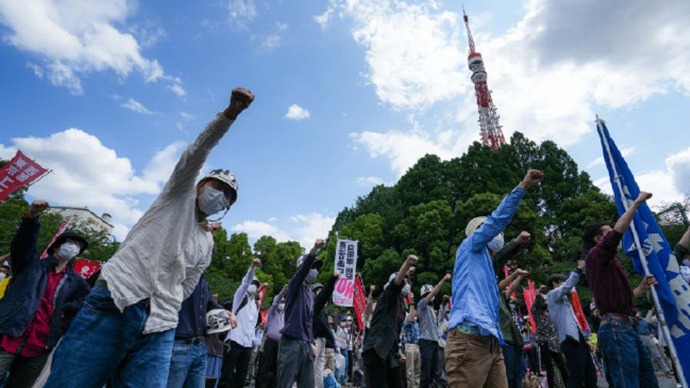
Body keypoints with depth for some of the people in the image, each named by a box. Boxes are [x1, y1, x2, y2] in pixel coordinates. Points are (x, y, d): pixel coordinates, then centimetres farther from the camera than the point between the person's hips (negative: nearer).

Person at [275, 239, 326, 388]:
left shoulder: (311, 294, 17)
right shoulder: (295, 285, -4)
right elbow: (303, 269, -24)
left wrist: (311, 343, 18)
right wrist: (314, 249, -40)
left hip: (306, 344, 7)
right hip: (291, 342, -7)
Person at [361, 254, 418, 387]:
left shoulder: (402, 306, 22)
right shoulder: (388, 296, -2)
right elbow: (397, 281, -24)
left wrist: (398, 351, 22)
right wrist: (407, 262, -40)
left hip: (391, 352, 9)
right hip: (376, 349, -9)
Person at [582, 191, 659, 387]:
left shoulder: (608, 262, 24)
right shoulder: (596, 254, -4)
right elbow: (619, 230, -18)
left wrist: (641, 288, 19)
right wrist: (637, 201, -7)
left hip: (628, 328, 10)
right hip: (616, 328, -10)